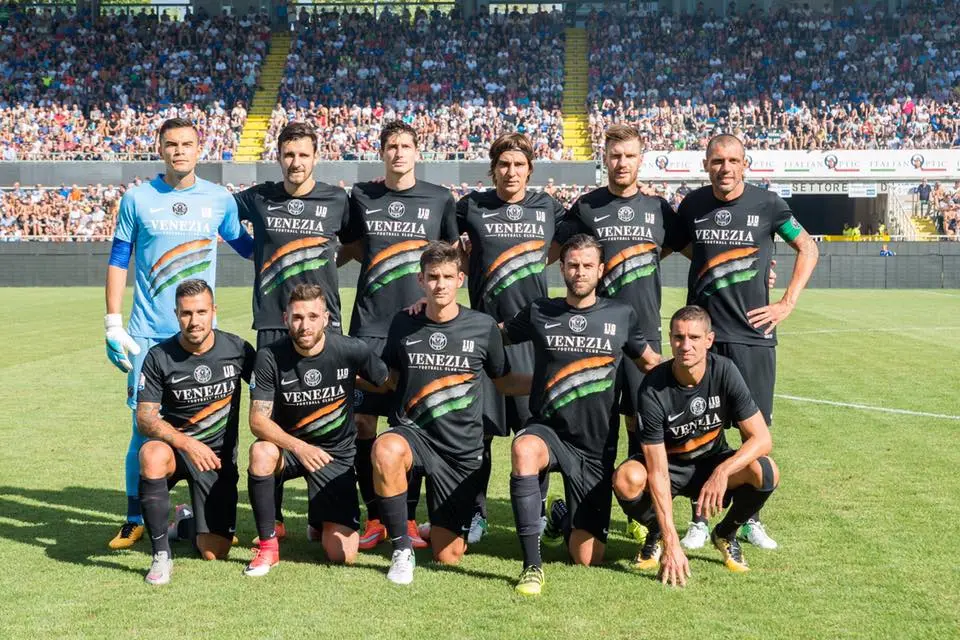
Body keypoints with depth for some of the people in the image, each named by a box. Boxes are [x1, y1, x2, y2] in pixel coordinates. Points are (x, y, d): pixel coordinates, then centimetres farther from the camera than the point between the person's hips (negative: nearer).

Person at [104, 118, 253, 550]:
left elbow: (245, 246, 19)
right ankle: (135, 520, 12)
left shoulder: (219, 199, 3)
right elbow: (118, 261, 4)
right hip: (148, 334, -1)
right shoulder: (137, 199, 0)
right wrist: (113, 325, -2)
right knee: (145, 425, 0)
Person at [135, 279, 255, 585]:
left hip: (219, 455, 1)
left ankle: (188, 521, 31)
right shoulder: (159, 357, -9)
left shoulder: (237, 349, -5)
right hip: (174, 445, -1)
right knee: (152, 455, -40)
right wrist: (187, 444, -28)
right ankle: (161, 554, -26)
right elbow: (145, 418, -13)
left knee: (214, 553, -7)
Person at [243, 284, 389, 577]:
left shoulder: (352, 350, -15)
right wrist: (298, 447, -33)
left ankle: (319, 521, 28)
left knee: (343, 556, -11)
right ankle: (268, 544, -16)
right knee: (261, 453, -37)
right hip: (288, 445, 1)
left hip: (336, 453, 0)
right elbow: (258, 420, -17)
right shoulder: (271, 357, -13)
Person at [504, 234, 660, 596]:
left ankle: (566, 520, 38)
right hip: (548, 430, -1)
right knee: (524, 450, -41)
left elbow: (649, 362, 18)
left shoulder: (621, 316, 4)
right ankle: (532, 567, -30)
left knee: (587, 558, 0)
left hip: (596, 447, 1)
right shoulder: (539, 313, 2)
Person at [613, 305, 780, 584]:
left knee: (765, 471, -28)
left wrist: (722, 472, -38)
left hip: (713, 462, 2)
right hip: (670, 465, -2)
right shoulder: (653, 389, -26)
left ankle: (726, 534, 3)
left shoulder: (724, 371, -19)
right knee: (626, 479, -34)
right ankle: (656, 534, 2)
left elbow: (762, 438, -19)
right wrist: (672, 543, -35)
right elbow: (658, 473, -28)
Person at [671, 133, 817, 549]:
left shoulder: (766, 204, -2)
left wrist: (788, 303, -1)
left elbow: (808, 249, 7)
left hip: (753, 333, -1)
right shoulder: (692, 205, 3)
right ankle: (699, 520, 13)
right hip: (703, 332, 1)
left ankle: (751, 519, 18)